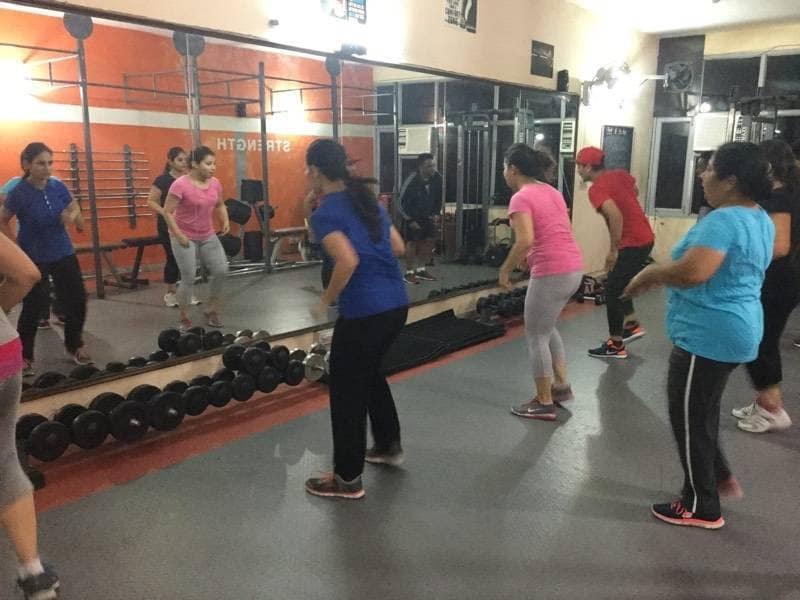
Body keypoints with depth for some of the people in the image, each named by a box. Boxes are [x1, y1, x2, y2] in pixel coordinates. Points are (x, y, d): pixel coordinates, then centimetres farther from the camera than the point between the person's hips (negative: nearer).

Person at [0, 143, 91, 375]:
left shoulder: (59, 187, -4)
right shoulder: (19, 193, -16)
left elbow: (79, 221, 3)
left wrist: (72, 217, -19)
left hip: (63, 254, 4)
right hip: (34, 259, -4)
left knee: (77, 300, 4)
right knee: (33, 307, 1)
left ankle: (74, 345, 25)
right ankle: (24, 356, 19)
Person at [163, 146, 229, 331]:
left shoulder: (215, 183, 0)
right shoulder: (180, 185, -18)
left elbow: (220, 205, 16)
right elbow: (167, 212, -14)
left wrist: (225, 221, -2)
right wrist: (179, 235, -17)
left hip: (208, 236, 6)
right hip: (185, 238, -6)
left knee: (221, 271, -1)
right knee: (188, 278, -2)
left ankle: (211, 311, 18)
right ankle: (184, 319, 15)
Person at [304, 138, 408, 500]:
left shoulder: (325, 213, -11)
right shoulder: (368, 200, 13)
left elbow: (348, 262, -24)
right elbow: (398, 247, 18)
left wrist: (326, 300, -11)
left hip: (364, 312, -8)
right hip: (397, 303, 9)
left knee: (346, 390, 6)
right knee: (369, 373, 28)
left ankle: (348, 479, 17)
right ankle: (389, 446, 40)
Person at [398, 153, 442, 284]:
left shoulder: (437, 178, -10)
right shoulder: (411, 181, -26)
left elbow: (438, 197, 8)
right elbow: (401, 203, -20)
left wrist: (435, 213, 4)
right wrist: (410, 220, -17)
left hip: (427, 216, 6)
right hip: (411, 217, -6)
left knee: (430, 241, 5)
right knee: (412, 242, -6)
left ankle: (420, 270, 19)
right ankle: (409, 273, 4)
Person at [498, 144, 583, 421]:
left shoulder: (521, 198, -11)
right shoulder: (552, 192, 15)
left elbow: (525, 241, -23)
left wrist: (505, 269, -10)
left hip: (552, 272, -9)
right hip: (574, 267, 9)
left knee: (536, 336, 6)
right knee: (546, 327, 26)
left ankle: (544, 404, 15)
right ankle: (562, 385, 33)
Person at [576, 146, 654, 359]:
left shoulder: (596, 189, -18)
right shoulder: (620, 174, 8)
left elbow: (616, 216, -32)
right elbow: (635, 192, 27)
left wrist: (613, 250, -22)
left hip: (632, 243, -9)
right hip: (645, 237, 9)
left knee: (612, 291, 0)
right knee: (620, 284, 23)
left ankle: (616, 346, 7)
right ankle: (632, 324, 30)